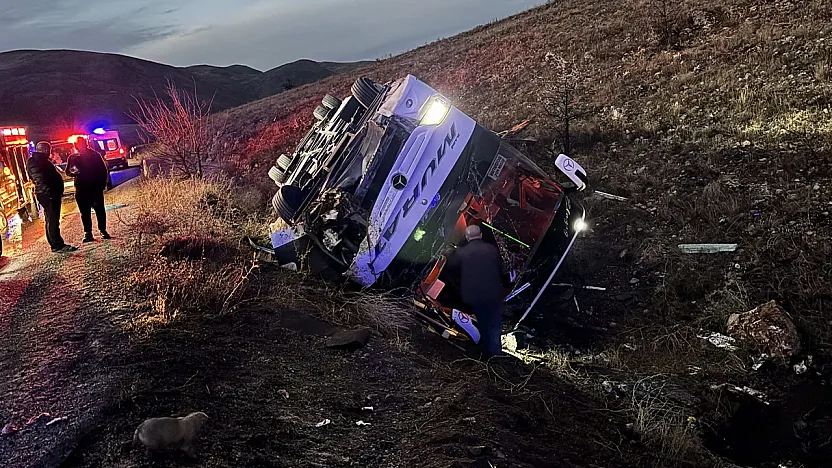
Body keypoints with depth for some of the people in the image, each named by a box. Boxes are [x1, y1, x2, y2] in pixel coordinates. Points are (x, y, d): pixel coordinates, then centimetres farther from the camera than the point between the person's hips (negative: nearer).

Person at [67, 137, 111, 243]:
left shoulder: (95, 155, 5)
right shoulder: (73, 158, 8)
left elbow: (103, 170, 7)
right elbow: (68, 171, 13)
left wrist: (102, 183, -2)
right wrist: (73, 172, -10)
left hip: (96, 187, -1)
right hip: (81, 189, 1)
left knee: (100, 210, 0)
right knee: (85, 212, 2)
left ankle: (103, 230, 10)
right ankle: (87, 233, 6)